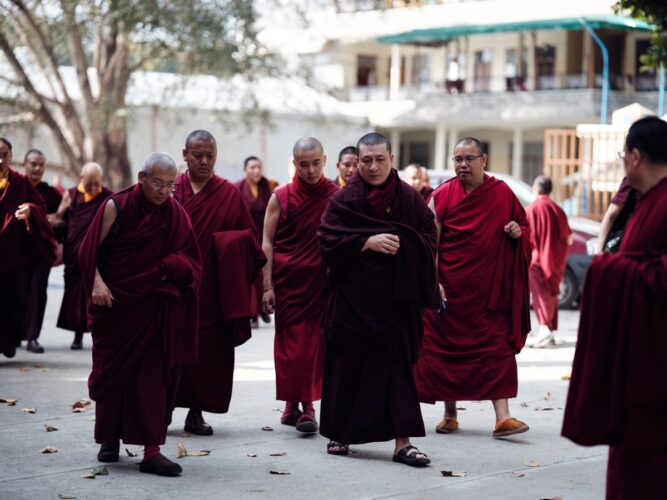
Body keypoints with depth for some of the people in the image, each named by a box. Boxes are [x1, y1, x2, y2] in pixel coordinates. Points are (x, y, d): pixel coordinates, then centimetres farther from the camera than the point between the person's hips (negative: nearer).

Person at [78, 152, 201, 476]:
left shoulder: (175, 215, 1)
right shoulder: (116, 207, -5)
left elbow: (189, 258, 9)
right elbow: (89, 250, -2)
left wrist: (177, 266, -13)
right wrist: (97, 282, -16)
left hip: (153, 308, 1)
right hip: (114, 303, -1)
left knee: (153, 376, -5)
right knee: (112, 373, 9)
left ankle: (151, 450, -5)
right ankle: (110, 439, 28)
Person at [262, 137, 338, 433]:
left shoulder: (336, 197, 2)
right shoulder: (281, 197, 2)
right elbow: (267, 242, 3)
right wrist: (267, 286, -3)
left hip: (322, 282, 0)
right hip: (288, 282, 0)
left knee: (315, 342, -2)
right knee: (289, 341, 1)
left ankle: (307, 405, 4)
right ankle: (292, 403, 9)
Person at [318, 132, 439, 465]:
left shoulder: (411, 199, 4)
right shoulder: (344, 200, 0)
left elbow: (429, 238, 6)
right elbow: (328, 241, -7)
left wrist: (402, 244, -13)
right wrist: (368, 242, -17)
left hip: (396, 297, 0)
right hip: (353, 297, 0)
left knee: (397, 367, -4)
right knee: (347, 367, 6)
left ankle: (402, 442, -4)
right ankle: (340, 434, 22)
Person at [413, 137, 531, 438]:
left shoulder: (502, 193, 3)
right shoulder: (443, 195, -1)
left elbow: (525, 227, 15)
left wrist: (518, 232, -9)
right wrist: (432, 280, -13)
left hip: (490, 288, 0)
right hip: (449, 287, 0)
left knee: (497, 348, -6)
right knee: (447, 348, 6)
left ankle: (502, 417, -9)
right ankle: (450, 414, 21)